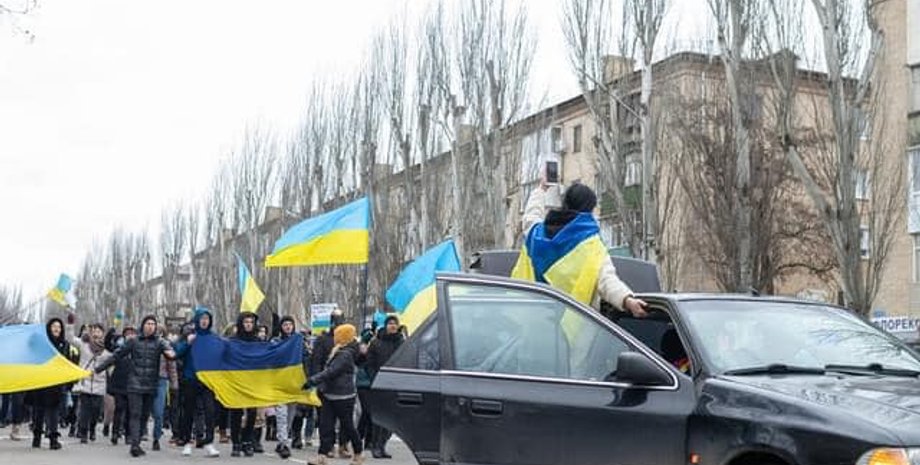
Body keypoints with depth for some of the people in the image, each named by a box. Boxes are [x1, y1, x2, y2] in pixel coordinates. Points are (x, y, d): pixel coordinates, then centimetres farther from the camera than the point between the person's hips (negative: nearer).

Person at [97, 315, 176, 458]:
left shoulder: (159, 342, 5)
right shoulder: (133, 342, 6)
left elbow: (169, 351, -13)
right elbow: (116, 356, 12)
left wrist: (171, 354, -38)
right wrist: (98, 369, 11)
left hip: (151, 386, 1)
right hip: (135, 385, -1)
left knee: (144, 416, 6)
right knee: (135, 414, -10)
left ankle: (136, 443, 16)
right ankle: (135, 444, -17)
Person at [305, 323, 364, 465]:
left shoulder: (346, 354, -18)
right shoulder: (339, 352, 12)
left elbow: (331, 372, -26)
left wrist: (313, 380, -28)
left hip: (343, 397, -9)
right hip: (331, 395, 9)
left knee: (347, 426, 3)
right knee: (325, 425, 1)